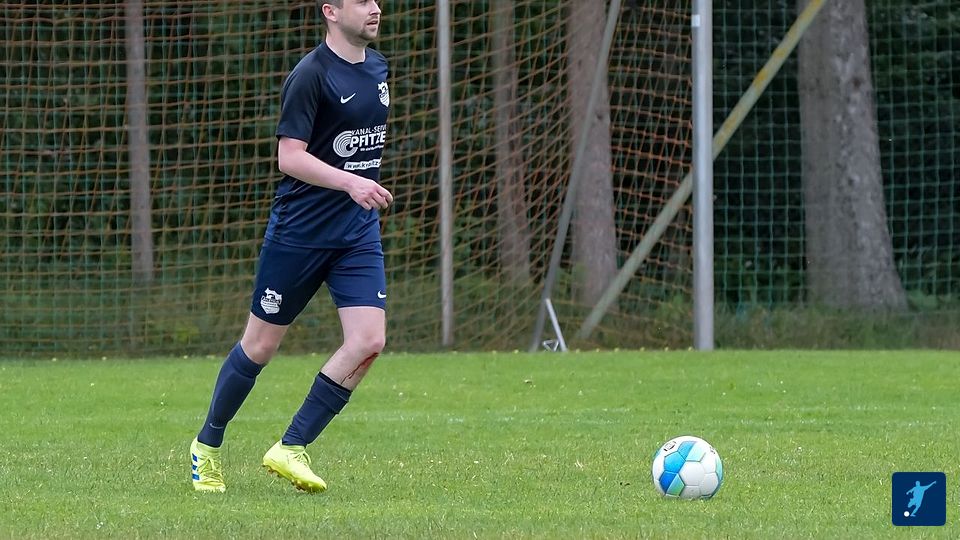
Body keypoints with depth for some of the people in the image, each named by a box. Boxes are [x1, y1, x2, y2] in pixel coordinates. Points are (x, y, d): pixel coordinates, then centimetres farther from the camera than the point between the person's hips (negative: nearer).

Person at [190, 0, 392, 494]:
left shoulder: (376, 67, 9)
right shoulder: (311, 75, -14)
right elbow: (289, 157, -20)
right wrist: (349, 183, -31)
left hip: (359, 232, 6)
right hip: (298, 231, -6)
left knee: (368, 341, -11)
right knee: (260, 345, 4)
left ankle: (291, 448, -1)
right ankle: (207, 444, 25)